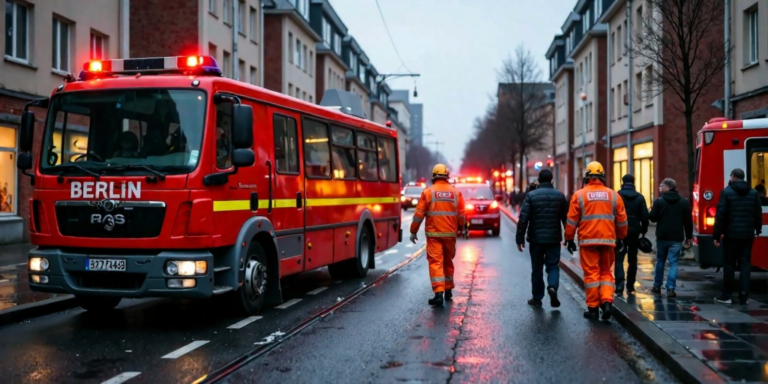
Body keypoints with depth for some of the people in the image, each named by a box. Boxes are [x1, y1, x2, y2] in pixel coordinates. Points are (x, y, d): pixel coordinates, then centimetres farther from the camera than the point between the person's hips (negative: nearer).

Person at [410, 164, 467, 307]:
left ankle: (438, 293, -16)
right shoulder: (456, 192, 3)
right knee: (448, 261, 18)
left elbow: (419, 214, -5)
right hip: (450, 234, 3)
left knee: (436, 262, -4)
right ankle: (448, 290, 28)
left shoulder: (428, 192, -4)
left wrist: (413, 231, 3)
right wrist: (460, 228, 21)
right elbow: (461, 215, 4)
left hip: (433, 234, -3)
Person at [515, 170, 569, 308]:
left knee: (537, 268, 10)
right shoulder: (560, 195, 1)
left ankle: (537, 298, 15)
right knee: (553, 265, 9)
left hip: (536, 239, -1)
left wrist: (520, 238, -4)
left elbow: (523, 219, -9)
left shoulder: (531, 196, -5)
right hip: (554, 239, 1)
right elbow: (566, 218, 3)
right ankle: (552, 286, -18)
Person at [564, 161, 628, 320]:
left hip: (588, 240, -2)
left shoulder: (579, 195, -1)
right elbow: (622, 220, 10)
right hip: (608, 240, 2)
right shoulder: (613, 195, 6)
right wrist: (620, 238, 22)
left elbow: (572, 220, -1)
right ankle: (607, 301, -4)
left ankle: (593, 308, 5)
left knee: (591, 273, 3)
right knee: (606, 272, 13)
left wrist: (569, 239, 9)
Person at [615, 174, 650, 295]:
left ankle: (620, 285, -15)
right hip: (634, 232, 2)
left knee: (619, 259, 1)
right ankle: (630, 286, 12)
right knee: (632, 259, 12)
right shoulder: (640, 197, 4)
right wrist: (644, 231, 11)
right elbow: (645, 216, 2)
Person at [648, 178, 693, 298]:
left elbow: (653, 218, -4)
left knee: (660, 261, 15)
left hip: (662, 236, 0)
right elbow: (688, 221, 1)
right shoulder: (684, 202, 1)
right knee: (673, 263, 1)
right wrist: (688, 237, 8)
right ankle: (670, 289, -7)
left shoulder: (659, 201, -5)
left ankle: (657, 286, 23)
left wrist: (652, 210, 17)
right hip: (677, 238, 0)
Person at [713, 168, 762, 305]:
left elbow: (720, 215, -10)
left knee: (729, 264, 4)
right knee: (745, 264, 7)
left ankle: (726, 295, 8)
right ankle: (743, 296, 4)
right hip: (748, 235, 3)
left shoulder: (727, 192, -7)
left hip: (731, 234, -3)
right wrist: (758, 229, 26)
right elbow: (758, 214, 10)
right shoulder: (753, 193, 6)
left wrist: (716, 235, -6)